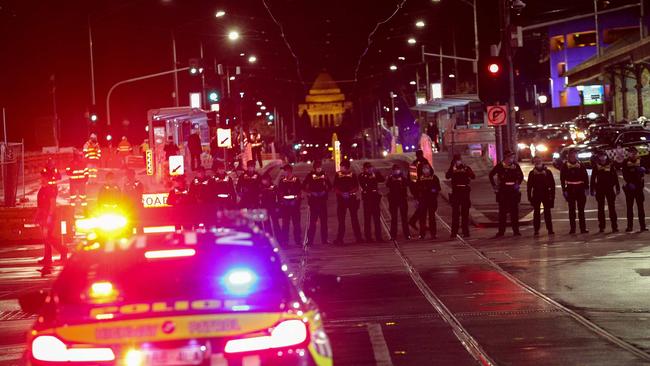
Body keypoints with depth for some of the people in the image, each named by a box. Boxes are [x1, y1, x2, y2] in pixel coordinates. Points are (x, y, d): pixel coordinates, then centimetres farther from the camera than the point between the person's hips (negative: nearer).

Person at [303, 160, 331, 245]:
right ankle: (310, 239, -3)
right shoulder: (310, 175, 1)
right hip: (313, 200, -3)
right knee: (313, 220, -6)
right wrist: (309, 192, -10)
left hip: (322, 199, 3)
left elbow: (330, 186, 12)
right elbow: (304, 186, 2)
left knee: (324, 220, 5)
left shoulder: (324, 175, 9)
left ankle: (324, 239, 11)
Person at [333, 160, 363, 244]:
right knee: (341, 219, 1)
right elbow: (335, 188, 4)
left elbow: (356, 188, 4)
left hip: (351, 198, 0)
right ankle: (339, 238, 5)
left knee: (354, 218, 0)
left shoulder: (353, 175, 4)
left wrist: (349, 192, -13)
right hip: (341, 199, 0)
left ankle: (358, 237, 3)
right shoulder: (337, 175, 5)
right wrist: (341, 193, -13)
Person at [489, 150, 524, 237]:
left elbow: (521, 176, 19)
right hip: (503, 191, -2)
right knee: (502, 212, 3)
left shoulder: (516, 166, 2)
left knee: (514, 211, 5)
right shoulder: (500, 166, -3)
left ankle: (516, 231, 11)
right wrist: (494, 185, 4)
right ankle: (501, 231, 8)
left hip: (513, 191, 2)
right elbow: (491, 175, 9)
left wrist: (518, 184, 7)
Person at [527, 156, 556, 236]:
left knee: (547, 212, 0)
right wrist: (529, 196, 0)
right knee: (536, 213, 1)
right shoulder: (532, 173, 6)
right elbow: (529, 186, 7)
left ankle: (550, 229, 3)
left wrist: (552, 195, -2)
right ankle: (536, 230, 4)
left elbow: (552, 184, 4)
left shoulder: (548, 172, 4)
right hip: (536, 195, 1)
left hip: (546, 194, -1)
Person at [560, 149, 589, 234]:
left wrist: (586, 188, -2)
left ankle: (583, 228, 2)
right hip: (570, 189, -1)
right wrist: (564, 189, -5)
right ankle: (572, 228, 7)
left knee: (581, 209, 1)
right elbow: (562, 179, 1)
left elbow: (585, 176, 5)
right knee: (571, 209, 3)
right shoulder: (565, 166, 2)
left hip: (580, 189, 1)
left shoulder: (580, 165, 5)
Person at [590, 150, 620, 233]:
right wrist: (592, 189, -1)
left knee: (612, 207, -3)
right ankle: (601, 226, 9)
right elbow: (593, 178, 4)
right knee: (601, 208, 5)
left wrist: (618, 188, 2)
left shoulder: (611, 165, 2)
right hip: (599, 189, 1)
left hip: (609, 188, -1)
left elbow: (615, 177, 4)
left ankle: (614, 226, -3)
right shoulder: (596, 166, 2)